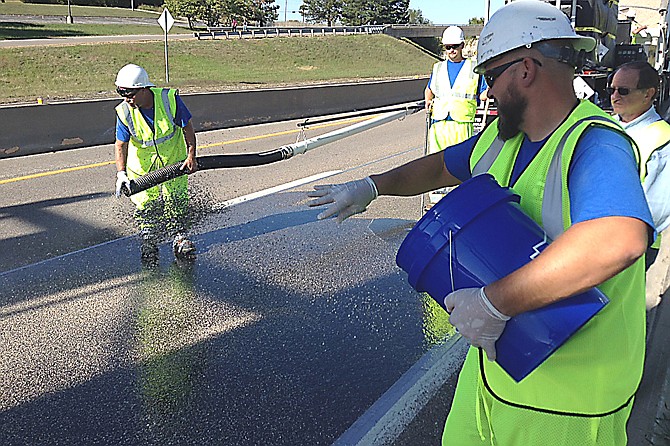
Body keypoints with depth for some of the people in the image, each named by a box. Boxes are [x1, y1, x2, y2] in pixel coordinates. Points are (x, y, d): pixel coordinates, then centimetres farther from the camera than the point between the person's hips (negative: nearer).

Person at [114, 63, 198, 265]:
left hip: (173, 159, 0)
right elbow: (121, 145, -14)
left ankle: (180, 237, 22)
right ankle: (149, 244, 19)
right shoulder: (124, 111, -20)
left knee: (176, 200, 2)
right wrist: (121, 172, -26)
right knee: (146, 205, 1)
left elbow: (187, 128, -12)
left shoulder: (170, 99, -24)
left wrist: (191, 156, -16)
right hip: (143, 164, 1)